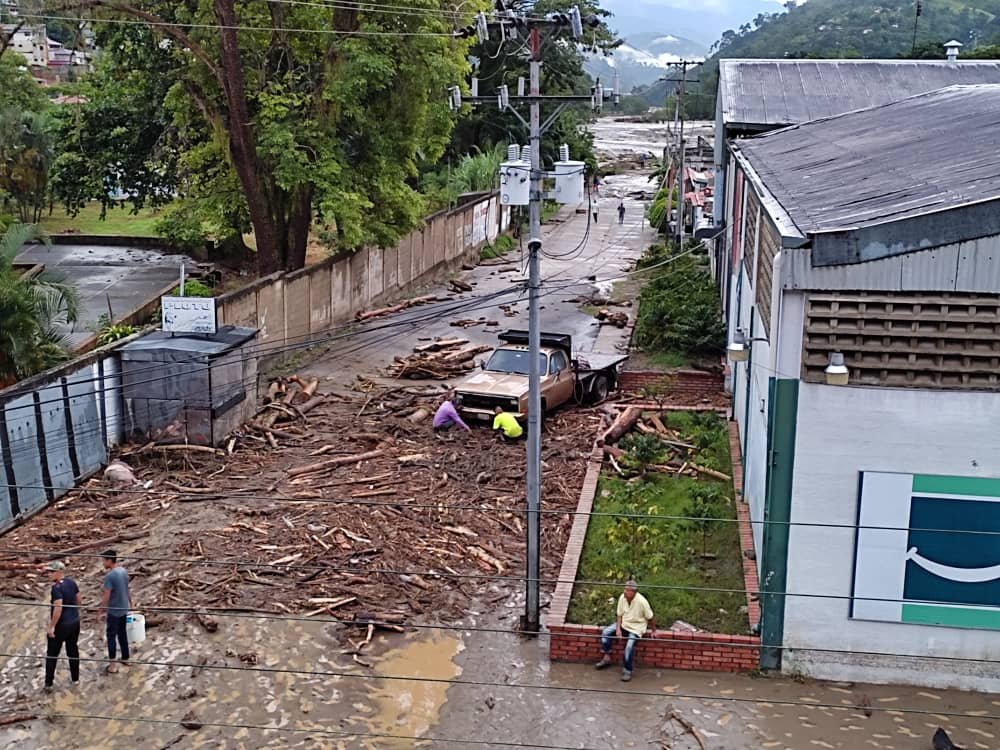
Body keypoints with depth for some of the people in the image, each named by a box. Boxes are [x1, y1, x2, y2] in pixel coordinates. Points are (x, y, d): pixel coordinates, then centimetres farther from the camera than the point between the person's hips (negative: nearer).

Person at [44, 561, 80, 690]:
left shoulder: (57, 587, -23)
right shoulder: (71, 582, 1)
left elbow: (58, 608, -26)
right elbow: (78, 600, 11)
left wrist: (52, 626, -20)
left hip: (61, 625, -7)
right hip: (75, 622, 7)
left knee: (52, 654, 7)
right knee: (73, 650, 18)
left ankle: (48, 683, 13)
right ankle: (75, 678, 27)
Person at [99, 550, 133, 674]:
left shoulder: (109, 576, -22)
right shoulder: (124, 571, 2)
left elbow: (106, 596, -21)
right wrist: (131, 603, 24)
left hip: (114, 611, -7)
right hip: (123, 609, 7)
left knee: (111, 636, 1)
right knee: (122, 634, 20)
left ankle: (112, 664, 3)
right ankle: (125, 658, 31)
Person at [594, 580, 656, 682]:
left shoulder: (641, 601, -28)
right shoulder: (622, 597, -13)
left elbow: (650, 618, -14)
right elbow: (620, 615, -2)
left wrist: (654, 631, -4)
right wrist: (618, 629, -14)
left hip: (636, 627, -6)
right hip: (624, 623, 6)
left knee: (629, 646, -26)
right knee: (606, 632, -9)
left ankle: (627, 670, -6)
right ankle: (607, 658, 8)